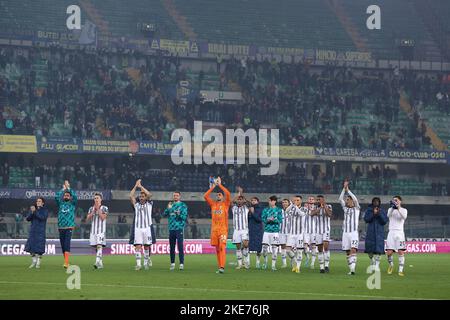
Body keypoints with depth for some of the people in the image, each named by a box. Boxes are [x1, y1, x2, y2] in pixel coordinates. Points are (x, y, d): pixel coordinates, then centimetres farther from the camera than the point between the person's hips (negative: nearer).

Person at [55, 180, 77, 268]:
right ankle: (65, 261, 16)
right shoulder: (60, 204, 14)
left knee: (67, 244, -15)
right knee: (62, 245, 6)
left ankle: (66, 263, -24)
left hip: (69, 227, -4)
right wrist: (63, 189, 5)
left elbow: (74, 196, -8)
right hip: (61, 227, 4)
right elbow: (56, 196, -1)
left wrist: (68, 188, 0)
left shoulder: (72, 204, 8)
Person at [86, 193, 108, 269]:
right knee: (96, 247, 6)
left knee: (99, 246, -18)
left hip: (101, 230, -5)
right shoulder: (91, 208, 14)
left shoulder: (104, 208, 2)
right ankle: (100, 263, 14)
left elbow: (103, 217, -12)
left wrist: (98, 209, -10)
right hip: (93, 230, 5)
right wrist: (93, 211, -5)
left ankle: (98, 262, -29)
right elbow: (87, 219, 5)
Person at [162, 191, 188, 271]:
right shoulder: (171, 205, 15)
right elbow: (164, 214, 8)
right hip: (171, 228, 5)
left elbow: (185, 217, -5)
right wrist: (168, 208, -8)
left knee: (180, 246, -10)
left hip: (179, 228, -5)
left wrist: (179, 214, -22)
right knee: (172, 247, 8)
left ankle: (181, 263, -10)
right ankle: (172, 263, 16)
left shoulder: (183, 205, 2)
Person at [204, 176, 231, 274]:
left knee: (222, 247, -14)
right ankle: (219, 267, 8)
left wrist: (220, 184, -4)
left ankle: (222, 267, -22)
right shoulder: (213, 204, 15)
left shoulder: (225, 204, 5)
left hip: (223, 229, -4)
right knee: (217, 249, 5)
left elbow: (228, 194, -10)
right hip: (214, 229, 4)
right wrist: (213, 186, 5)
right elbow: (205, 196, 7)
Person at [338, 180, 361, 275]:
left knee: (353, 250, -18)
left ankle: (353, 268, -28)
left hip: (354, 232, -5)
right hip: (345, 232, 5)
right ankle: (351, 269, 8)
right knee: (348, 252, 4)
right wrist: (344, 189, -6)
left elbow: (355, 199, -13)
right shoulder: (345, 208, 14)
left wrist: (348, 190, -11)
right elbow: (340, 199, 3)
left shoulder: (356, 208, 3)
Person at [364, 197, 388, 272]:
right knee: (370, 249, 2)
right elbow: (366, 219, -5)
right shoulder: (369, 210, 7)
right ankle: (372, 262, 25)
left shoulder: (383, 211, 6)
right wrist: (373, 213, -15)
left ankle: (377, 265, -6)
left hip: (379, 232, -1)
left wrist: (379, 214, -15)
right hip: (370, 232, 1)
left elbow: (385, 221, -2)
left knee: (378, 249, -10)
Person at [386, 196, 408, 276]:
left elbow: (404, 217, -14)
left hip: (399, 232, -2)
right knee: (389, 252, -5)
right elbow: (388, 215, -10)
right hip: (391, 232, 2)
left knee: (401, 252, -10)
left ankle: (400, 270, -5)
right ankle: (391, 265, 23)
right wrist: (393, 208, -25)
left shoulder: (404, 210, 8)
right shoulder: (390, 209, 13)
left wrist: (398, 209, -24)